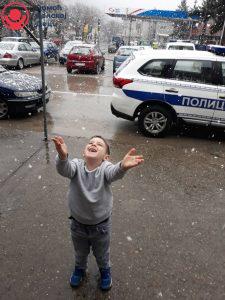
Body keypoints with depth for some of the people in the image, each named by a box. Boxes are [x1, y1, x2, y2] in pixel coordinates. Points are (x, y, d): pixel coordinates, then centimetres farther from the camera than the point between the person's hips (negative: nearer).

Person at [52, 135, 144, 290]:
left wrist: (123, 166, -71)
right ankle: (80, 269, 63)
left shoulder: (105, 168, -25)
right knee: (80, 253, 31)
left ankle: (105, 270, 60)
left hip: (101, 225, -1)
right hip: (78, 224, 2)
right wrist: (62, 156, -65)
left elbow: (114, 172, -47)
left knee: (102, 254, 27)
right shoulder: (77, 165, -21)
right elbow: (64, 169, -42)